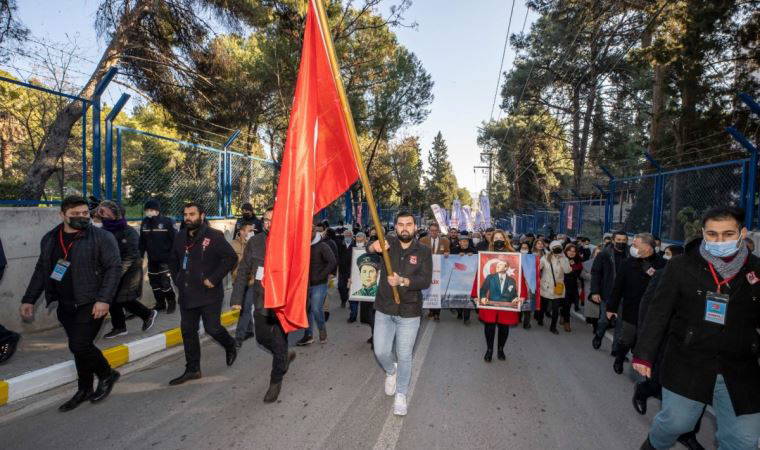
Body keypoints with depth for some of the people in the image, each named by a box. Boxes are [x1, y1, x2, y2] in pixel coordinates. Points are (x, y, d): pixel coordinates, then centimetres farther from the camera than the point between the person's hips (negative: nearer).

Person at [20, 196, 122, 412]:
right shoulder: (49, 240, 10)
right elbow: (41, 271, 19)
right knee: (79, 347, 13)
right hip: (65, 305, 6)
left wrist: (104, 299, -20)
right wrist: (29, 300, 16)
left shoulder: (102, 237, -9)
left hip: (91, 304, -6)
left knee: (79, 345, -9)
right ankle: (85, 390, 29)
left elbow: (114, 267, -13)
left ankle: (107, 375, 16)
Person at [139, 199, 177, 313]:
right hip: (152, 259, 6)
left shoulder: (167, 222, -12)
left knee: (165, 282, -6)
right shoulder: (145, 223, 5)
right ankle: (160, 303, 27)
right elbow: (142, 241, 13)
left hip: (165, 258, -6)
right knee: (154, 282, 12)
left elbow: (175, 240, -13)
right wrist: (140, 255, 10)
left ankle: (171, 303, 13)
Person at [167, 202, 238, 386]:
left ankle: (231, 347, 30)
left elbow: (231, 257, -18)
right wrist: (178, 280, 13)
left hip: (209, 294, -7)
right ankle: (192, 369, 25)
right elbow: (173, 261, 24)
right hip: (187, 294, 7)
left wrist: (214, 279, -19)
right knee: (188, 331, 11)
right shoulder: (180, 237, 9)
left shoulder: (214, 236, -13)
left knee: (212, 328, -2)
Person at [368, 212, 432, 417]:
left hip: (409, 313, -1)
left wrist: (403, 281, -30)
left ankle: (401, 395, 30)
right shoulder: (389, 244, 0)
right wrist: (374, 246, -42)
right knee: (380, 352, 8)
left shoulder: (424, 251, -4)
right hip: (384, 310, 2)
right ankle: (391, 371, 42)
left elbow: (426, 280, -13)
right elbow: (371, 248, -17)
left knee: (404, 356, 8)